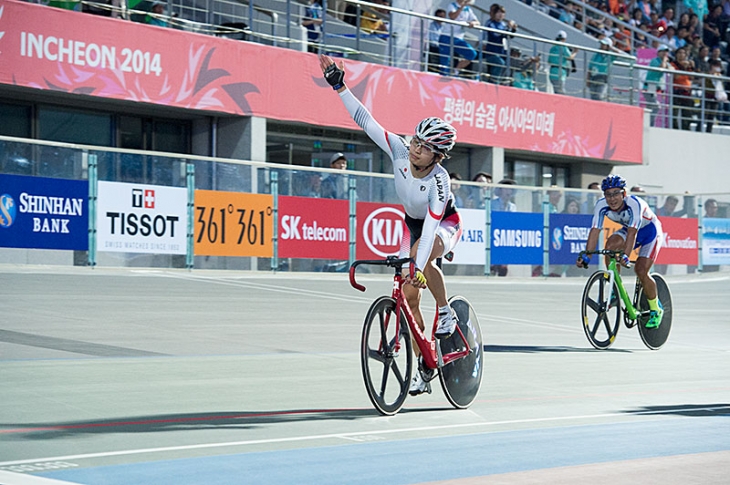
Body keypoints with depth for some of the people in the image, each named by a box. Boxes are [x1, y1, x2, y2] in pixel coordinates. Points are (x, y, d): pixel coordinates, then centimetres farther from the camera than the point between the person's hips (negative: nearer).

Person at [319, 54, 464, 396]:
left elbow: (431, 226, -43)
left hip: (445, 224, -5)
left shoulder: (439, 180, -35)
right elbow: (366, 121, -22)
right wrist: (339, 86, -28)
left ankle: (446, 312, -17)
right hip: (413, 223, 5)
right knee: (408, 297, -2)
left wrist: (418, 267, -51)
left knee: (422, 255, -40)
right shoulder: (399, 151, -24)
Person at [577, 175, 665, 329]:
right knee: (611, 244, -27)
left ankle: (655, 309, 5)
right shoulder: (601, 205, -22)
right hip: (629, 229, 4)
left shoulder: (633, 203, -36)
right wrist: (586, 256, -36)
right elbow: (595, 231, -26)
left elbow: (632, 232, -45)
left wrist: (626, 256, -58)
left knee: (641, 271, -18)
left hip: (650, 230, -4)